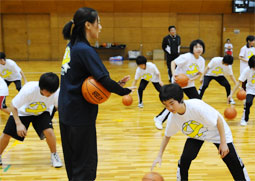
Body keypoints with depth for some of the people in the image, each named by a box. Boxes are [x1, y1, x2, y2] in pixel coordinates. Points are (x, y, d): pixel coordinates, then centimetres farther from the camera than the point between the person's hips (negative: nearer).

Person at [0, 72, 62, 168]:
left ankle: (54, 155, 3)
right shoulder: (29, 89, -39)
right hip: (23, 111, -1)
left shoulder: (55, 94, -32)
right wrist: (19, 124, -32)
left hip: (42, 113, 1)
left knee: (49, 131, -23)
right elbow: (13, 105, -24)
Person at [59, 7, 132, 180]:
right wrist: (126, 90, -10)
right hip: (80, 114, -9)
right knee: (85, 165, 2)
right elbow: (104, 80, -26)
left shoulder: (72, 46, 7)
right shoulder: (85, 50, -19)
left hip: (67, 112, 9)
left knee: (73, 162, 21)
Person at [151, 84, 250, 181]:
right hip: (195, 136, 3)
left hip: (216, 133, -3)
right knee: (185, 159, -15)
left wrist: (223, 143, -22)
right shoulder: (172, 118, -22)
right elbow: (167, 136, -3)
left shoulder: (196, 106, -39)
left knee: (233, 161, -2)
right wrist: (159, 156, -10)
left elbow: (218, 119, -26)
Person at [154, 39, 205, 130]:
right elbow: (173, 62, -19)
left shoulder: (202, 60, -4)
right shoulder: (186, 57, -22)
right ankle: (159, 119, 5)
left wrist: (191, 79, -16)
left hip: (189, 84, 6)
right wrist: (174, 74, -34)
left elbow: (199, 73, 3)